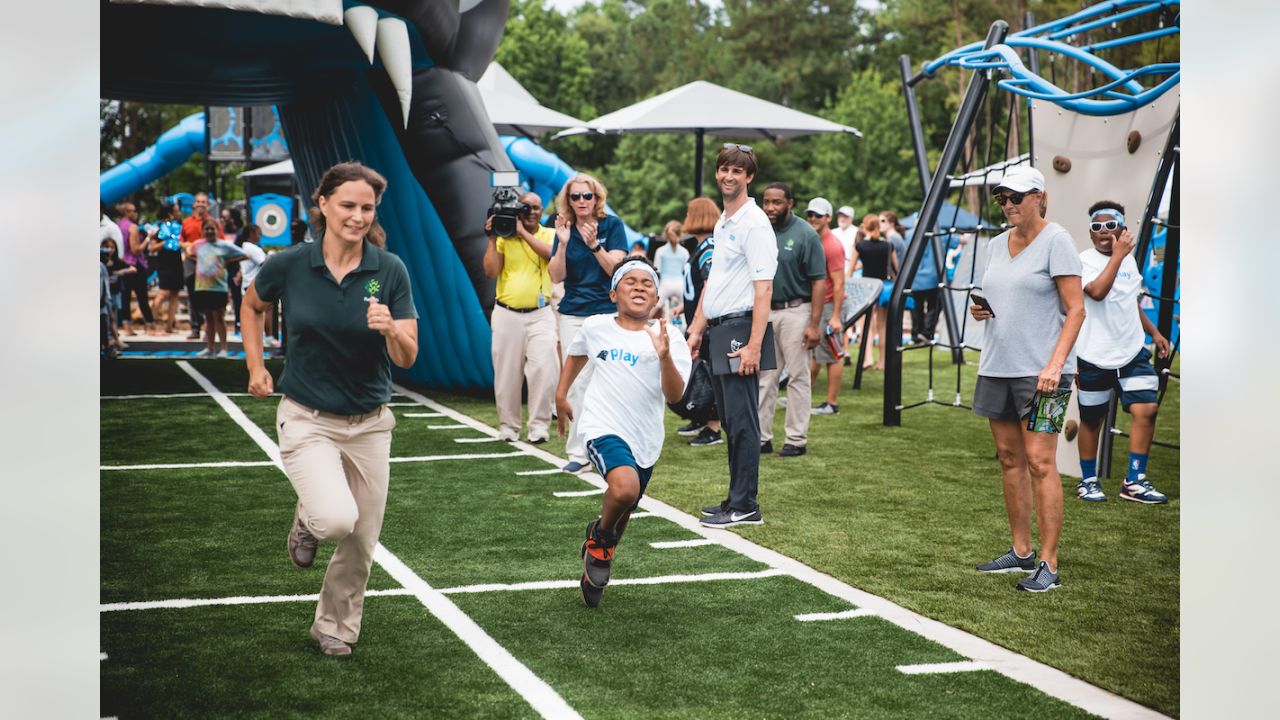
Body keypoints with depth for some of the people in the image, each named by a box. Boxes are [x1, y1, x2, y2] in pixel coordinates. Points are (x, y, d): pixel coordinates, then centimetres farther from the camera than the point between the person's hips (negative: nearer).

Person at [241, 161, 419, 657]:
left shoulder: (389, 270, -8)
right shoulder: (289, 264, -9)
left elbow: (408, 358, -10)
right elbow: (252, 305, 13)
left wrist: (390, 330, -30)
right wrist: (256, 366, 6)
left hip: (369, 423, 2)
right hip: (307, 419, -2)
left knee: (361, 543, 9)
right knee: (337, 518, -25)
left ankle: (335, 626, 36)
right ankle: (308, 520, 13)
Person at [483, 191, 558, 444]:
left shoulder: (549, 235, 6)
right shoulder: (503, 237, 6)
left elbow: (551, 253, -17)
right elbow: (490, 271, -3)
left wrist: (523, 232, -14)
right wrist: (492, 238, -6)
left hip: (540, 314, -1)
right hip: (507, 314, 1)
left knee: (543, 369, -14)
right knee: (507, 373, 5)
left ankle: (539, 424, -5)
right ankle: (508, 425, 16)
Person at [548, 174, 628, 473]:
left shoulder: (612, 225, 0)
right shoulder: (565, 230, 7)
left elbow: (616, 267, -9)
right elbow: (556, 276, 0)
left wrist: (593, 244, -22)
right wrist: (563, 244, -14)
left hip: (607, 313, -3)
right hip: (573, 316, 3)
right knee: (575, 384, -2)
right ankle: (578, 452, 2)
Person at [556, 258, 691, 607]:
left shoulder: (669, 337, -5)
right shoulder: (595, 327, 0)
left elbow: (675, 395, -16)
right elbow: (576, 355, 24)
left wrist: (665, 356, -30)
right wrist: (561, 395, 24)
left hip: (645, 440, 2)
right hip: (604, 429, -2)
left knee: (622, 512, 16)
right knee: (624, 488, -31)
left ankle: (593, 571, 43)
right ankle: (600, 535, 1)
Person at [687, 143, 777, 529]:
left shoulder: (754, 223, -11)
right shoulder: (722, 223, 18)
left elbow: (763, 289, -17)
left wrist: (754, 345, -23)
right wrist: (697, 330, 18)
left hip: (741, 328, -9)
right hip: (718, 330, 9)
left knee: (742, 421, -6)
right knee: (729, 421, 13)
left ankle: (745, 506, -2)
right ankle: (736, 500, 20)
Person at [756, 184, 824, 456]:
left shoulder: (805, 234, -9)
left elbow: (818, 281, -10)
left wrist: (814, 324, -16)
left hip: (796, 312, -5)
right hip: (764, 311, 5)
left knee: (798, 377, 2)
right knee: (763, 377, 8)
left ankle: (797, 440, 8)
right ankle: (761, 437, 15)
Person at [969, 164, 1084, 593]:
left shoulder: (1055, 240, -7)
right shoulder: (997, 244, 14)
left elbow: (1075, 309, -11)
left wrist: (1055, 363, -20)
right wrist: (981, 311, 2)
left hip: (1040, 369, -7)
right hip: (997, 366, 7)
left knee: (1039, 461, -10)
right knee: (1009, 458, 10)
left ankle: (1049, 564, -6)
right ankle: (1021, 552, 19)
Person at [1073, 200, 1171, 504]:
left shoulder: (1129, 259, 13)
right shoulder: (1085, 260, -7)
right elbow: (1097, 291, -28)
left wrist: (1154, 332, 26)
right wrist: (1118, 255, -21)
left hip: (1132, 352, 5)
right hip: (1094, 356, -5)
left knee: (1146, 409, -8)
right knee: (1092, 420, 6)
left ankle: (1134, 481, 1)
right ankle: (1088, 481, 23)